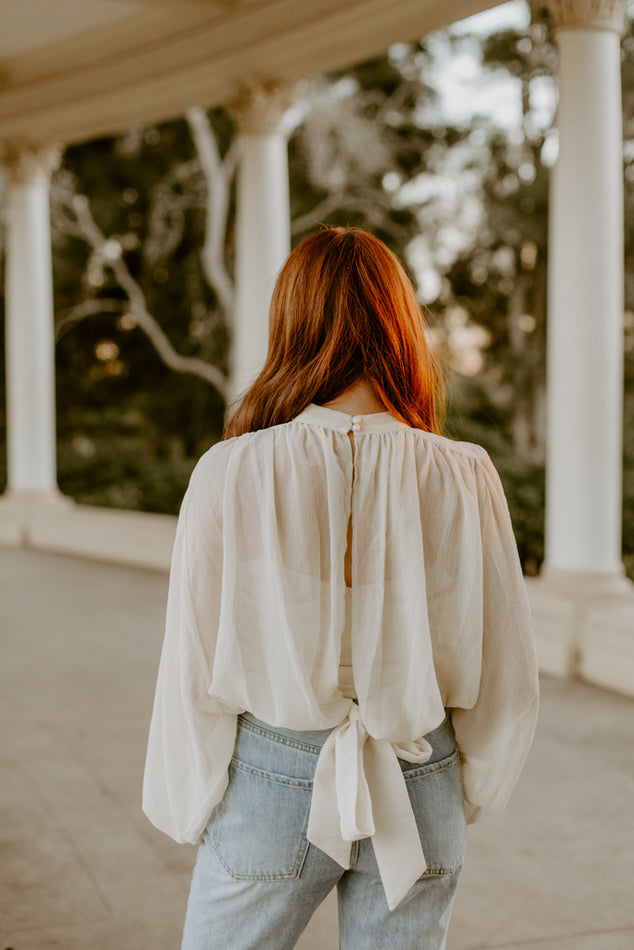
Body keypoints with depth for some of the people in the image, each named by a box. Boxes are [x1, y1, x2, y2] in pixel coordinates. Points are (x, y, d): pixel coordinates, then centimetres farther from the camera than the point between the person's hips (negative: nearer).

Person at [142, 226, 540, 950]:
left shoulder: (231, 472, -15)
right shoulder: (463, 478, -11)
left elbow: (194, 674, -10)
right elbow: (507, 679, -4)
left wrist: (188, 808, 7)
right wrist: (466, 795, 14)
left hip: (272, 783, -1)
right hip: (417, 794, 2)